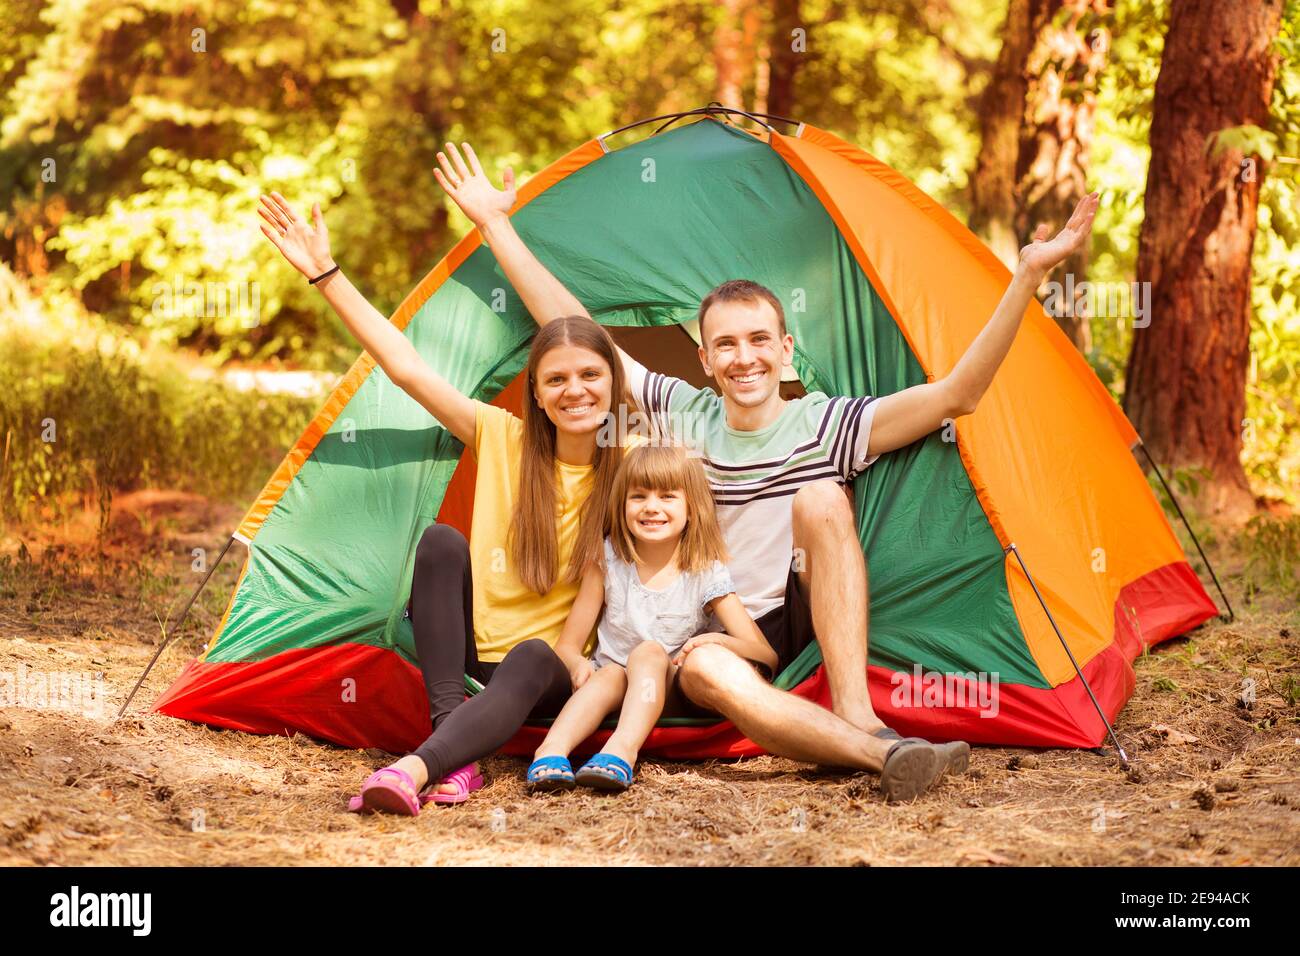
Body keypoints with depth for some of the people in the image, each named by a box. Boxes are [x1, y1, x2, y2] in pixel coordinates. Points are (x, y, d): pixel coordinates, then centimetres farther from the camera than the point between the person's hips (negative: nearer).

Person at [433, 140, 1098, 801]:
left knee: (820, 498, -27)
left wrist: (1027, 278, -21)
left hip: (814, 628, -1)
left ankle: (860, 720, -38)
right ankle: (883, 754, -54)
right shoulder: (682, 416, 4)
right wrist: (495, 226, 5)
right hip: (718, 637, 1)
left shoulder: (826, 425, -4)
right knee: (708, 671, -37)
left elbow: (957, 395, -13)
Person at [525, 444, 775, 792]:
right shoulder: (608, 562, 3)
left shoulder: (706, 574, -2)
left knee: (649, 652, -30)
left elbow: (766, 657, -6)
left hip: (670, 695, -1)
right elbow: (567, 645, 4)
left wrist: (717, 640, -27)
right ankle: (553, 749, -50)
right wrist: (578, 665, -21)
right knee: (610, 673, -31)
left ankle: (622, 750, -51)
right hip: (606, 693, 1)